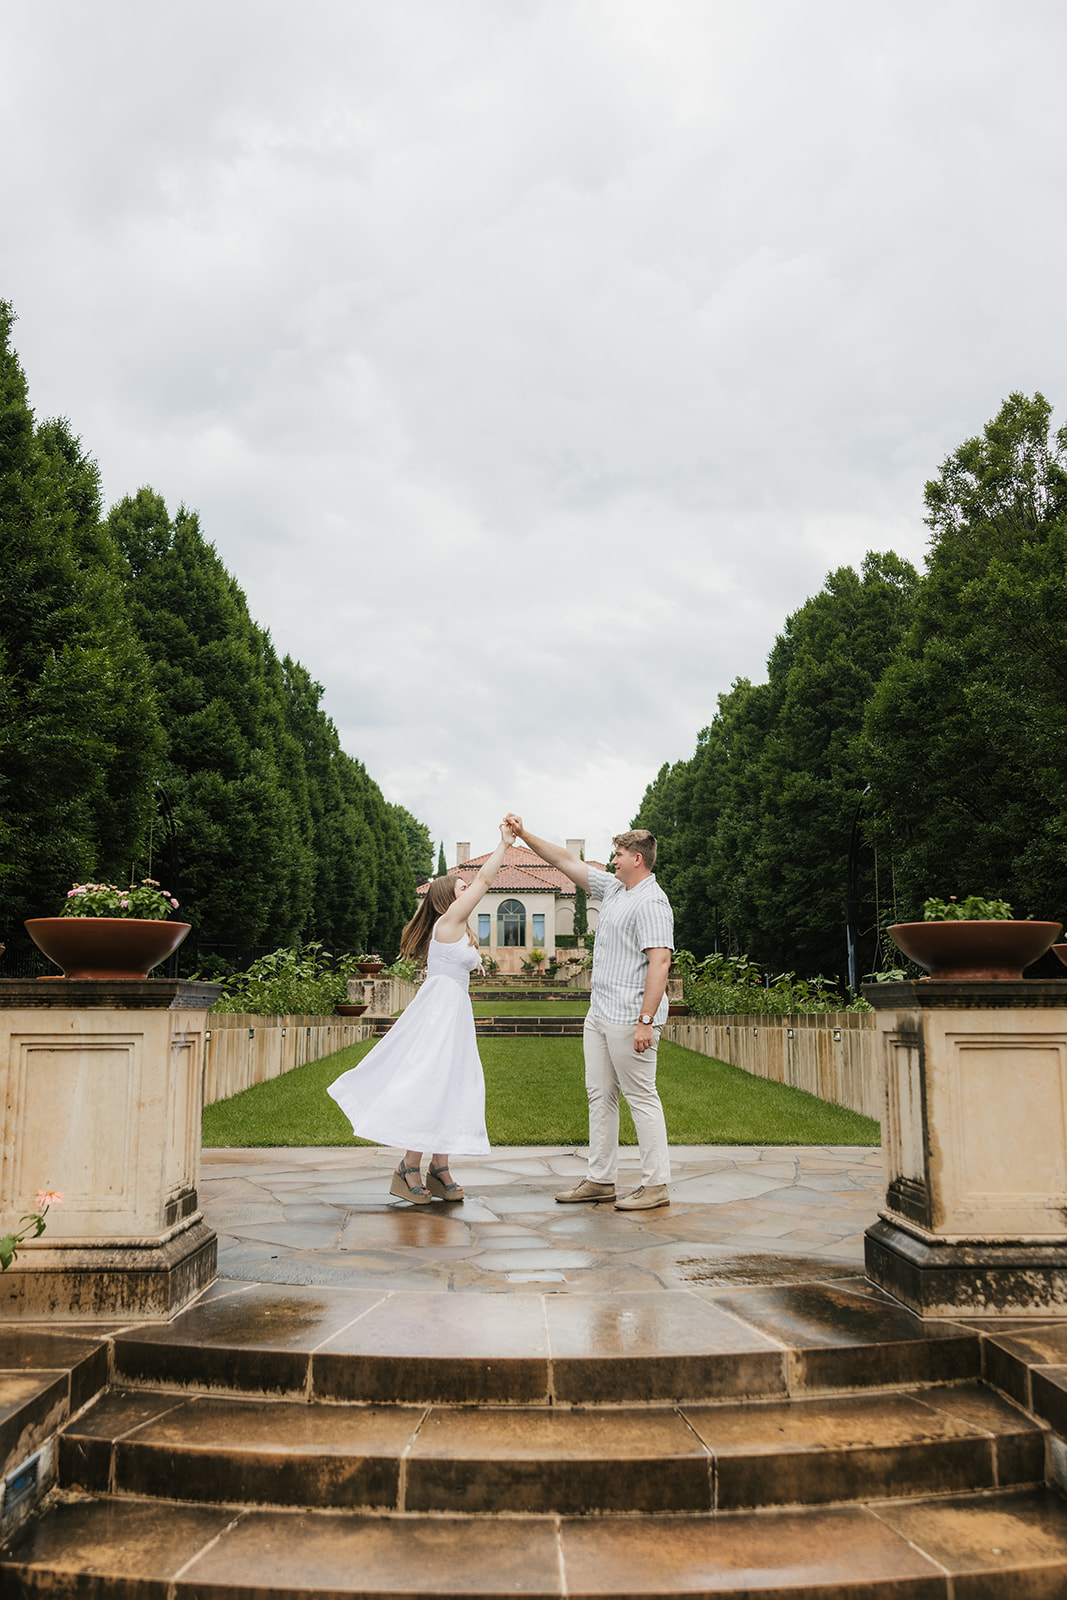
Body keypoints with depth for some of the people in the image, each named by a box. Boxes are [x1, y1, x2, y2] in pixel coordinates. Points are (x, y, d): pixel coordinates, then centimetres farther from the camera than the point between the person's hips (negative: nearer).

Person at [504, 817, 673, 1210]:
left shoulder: (651, 902, -14)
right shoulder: (613, 889, 14)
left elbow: (660, 961, -22)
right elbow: (567, 861, 22)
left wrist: (646, 1020, -26)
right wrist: (523, 835, 19)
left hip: (630, 1016, -10)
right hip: (600, 1012, 10)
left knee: (641, 1097, -5)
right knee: (600, 1094, 12)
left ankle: (656, 1185, 1)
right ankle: (600, 1179, 19)